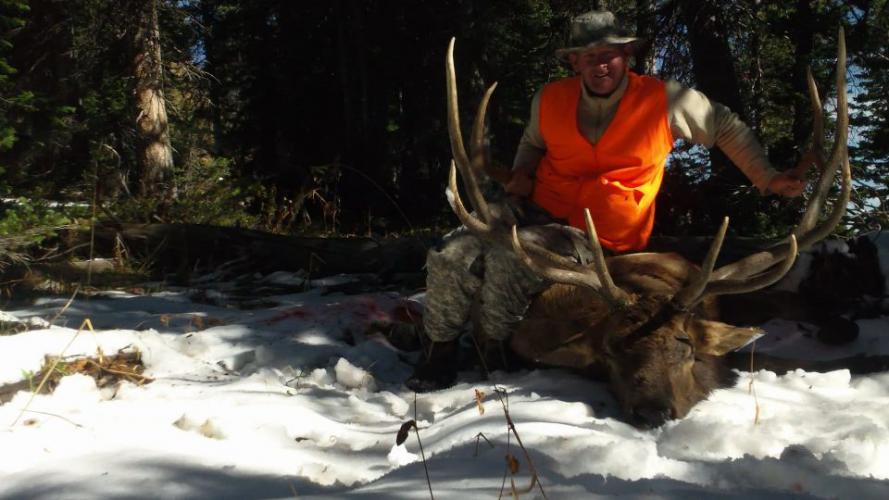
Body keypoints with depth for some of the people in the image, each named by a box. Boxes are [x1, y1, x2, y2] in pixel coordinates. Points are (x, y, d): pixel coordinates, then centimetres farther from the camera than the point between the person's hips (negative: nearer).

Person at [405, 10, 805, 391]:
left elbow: (728, 128, 8)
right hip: (538, 215, 4)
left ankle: (490, 352, -8)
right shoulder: (550, 98, 2)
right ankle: (441, 353, 5)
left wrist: (766, 179, 9)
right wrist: (521, 174, 4)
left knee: (509, 257, -32)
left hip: (598, 240, -4)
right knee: (450, 257, -15)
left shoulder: (665, 100, -7)